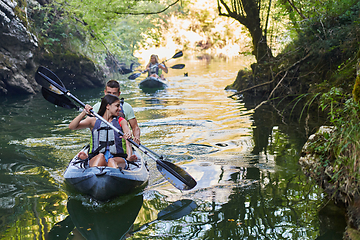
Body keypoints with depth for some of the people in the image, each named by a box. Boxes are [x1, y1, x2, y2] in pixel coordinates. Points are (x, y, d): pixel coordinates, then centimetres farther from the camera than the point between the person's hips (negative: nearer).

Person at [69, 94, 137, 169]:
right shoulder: (94, 121, 13)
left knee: (112, 161, -36)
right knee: (100, 156, -35)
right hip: (95, 159, 1)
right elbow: (71, 127, 3)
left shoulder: (121, 121, 16)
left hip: (117, 158, 0)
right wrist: (84, 113, -14)